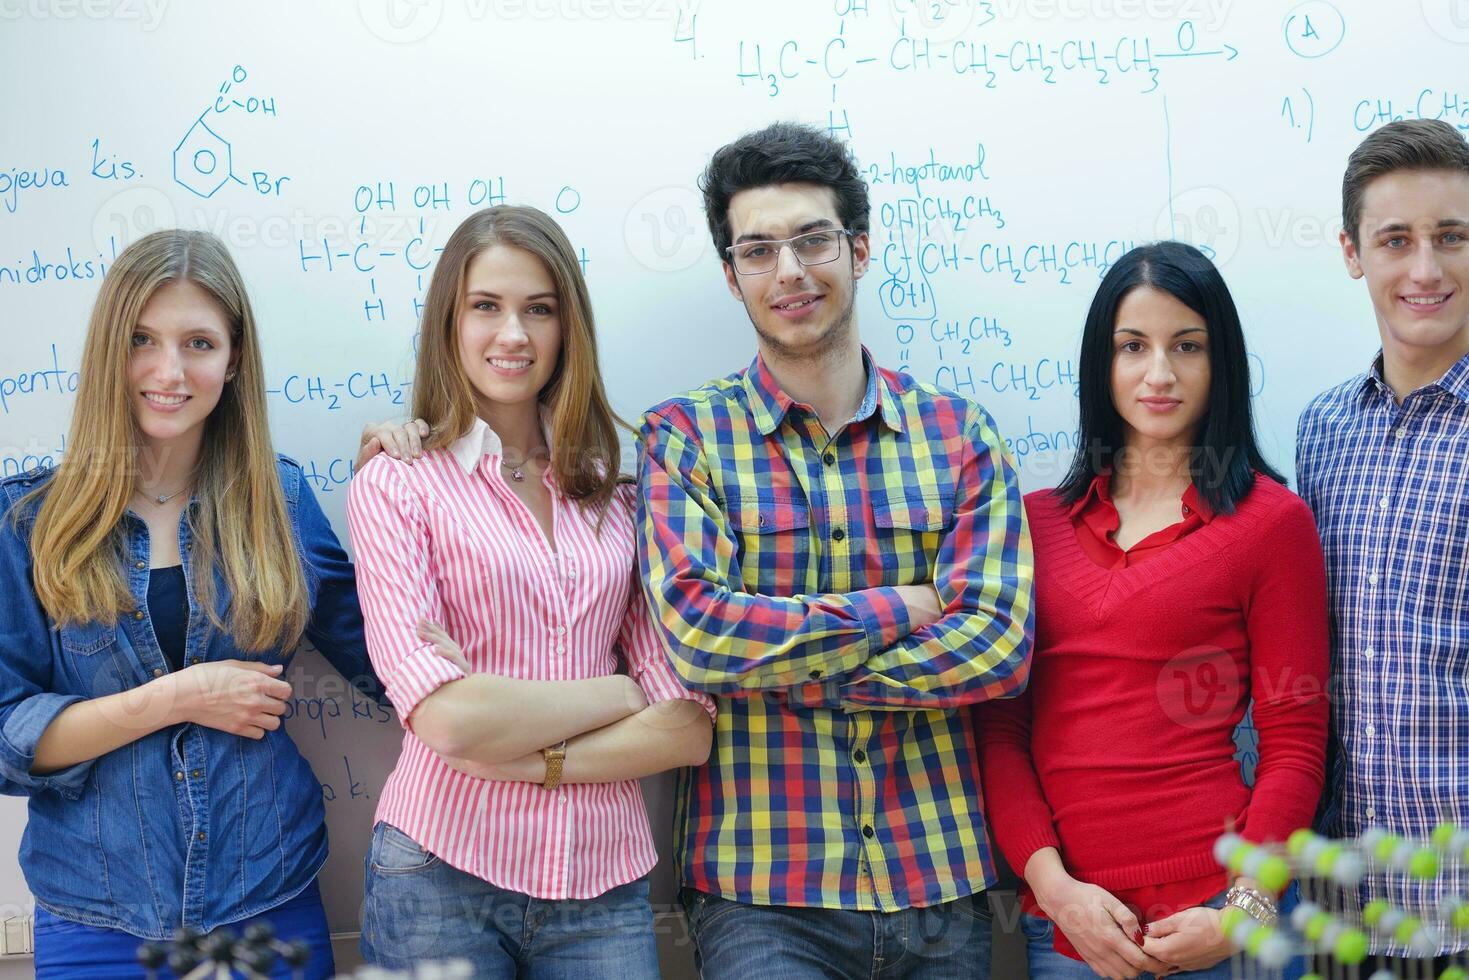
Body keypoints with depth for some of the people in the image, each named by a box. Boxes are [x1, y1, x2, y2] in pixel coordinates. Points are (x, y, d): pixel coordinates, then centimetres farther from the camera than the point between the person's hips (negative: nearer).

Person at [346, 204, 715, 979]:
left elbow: (689, 733, -1)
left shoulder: (615, 487, 7)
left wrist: (530, 753, -13)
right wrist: (621, 694, -5)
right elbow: (446, 717, -16)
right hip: (443, 874, -3)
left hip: (603, 879, 3)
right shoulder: (395, 485, -3)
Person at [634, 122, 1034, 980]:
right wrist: (902, 608, -11)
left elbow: (999, 644, -7)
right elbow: (693, 629, -14)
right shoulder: (685, 437, 0)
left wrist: (774, 666, -11)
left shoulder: (961, 434, 5)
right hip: (760, 889, -2)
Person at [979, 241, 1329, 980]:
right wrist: (1051, 882, -8)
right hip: (1059, 908, 3)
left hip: (1197, 916, -3)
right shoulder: (1038, 521, 7)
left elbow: (1294, 746, -2)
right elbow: (1000, 725, 4)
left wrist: (1246, 911, -12)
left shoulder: (1271, 521, -1)